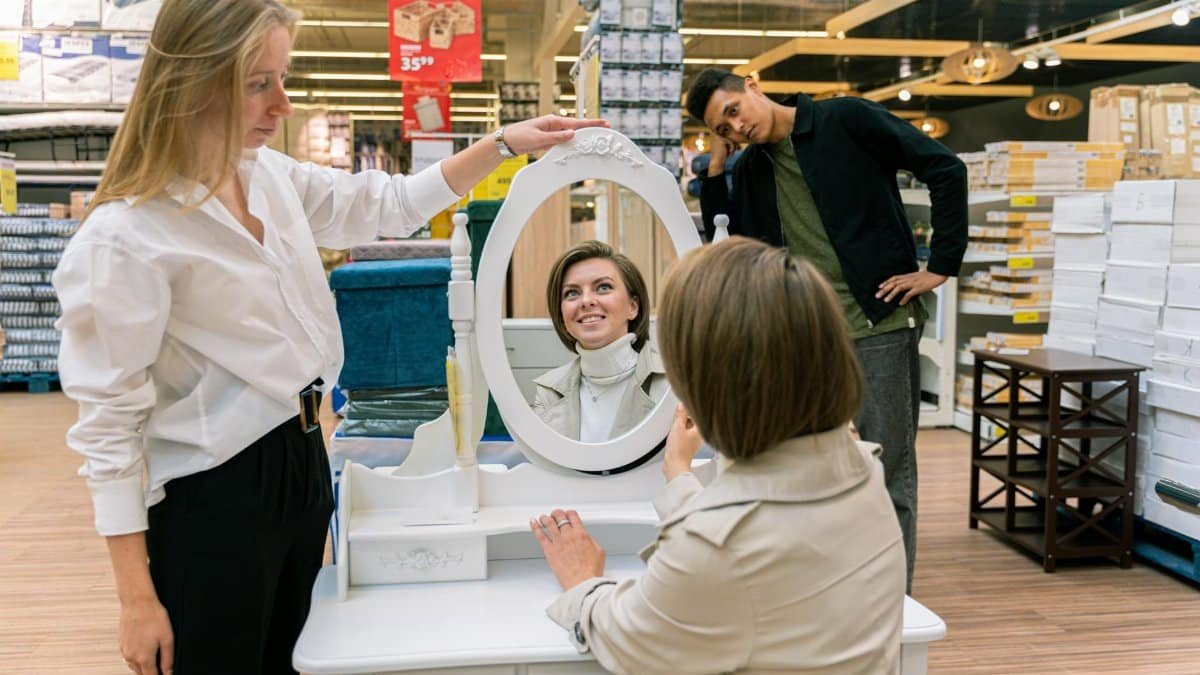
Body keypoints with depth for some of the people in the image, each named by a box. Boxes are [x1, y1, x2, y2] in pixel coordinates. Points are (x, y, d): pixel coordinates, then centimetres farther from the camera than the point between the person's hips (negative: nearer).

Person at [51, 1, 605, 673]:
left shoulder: (272, 174, 2)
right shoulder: (123, 239, -19)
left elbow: (391, 205, 16)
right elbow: (110, 426, -16)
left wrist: (504, 144, 7)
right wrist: (138, 601, -16)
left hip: (303, 464, 7)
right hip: (216, 500, -7)